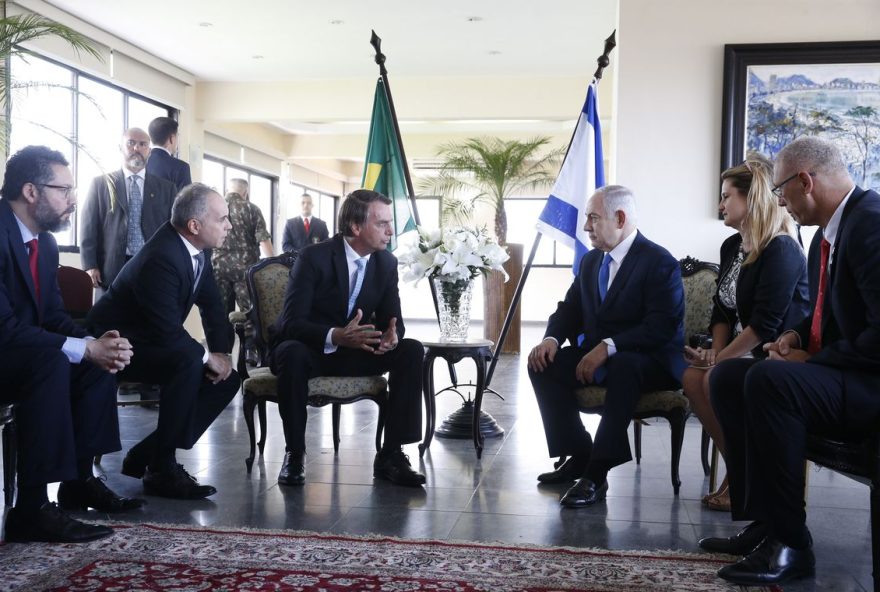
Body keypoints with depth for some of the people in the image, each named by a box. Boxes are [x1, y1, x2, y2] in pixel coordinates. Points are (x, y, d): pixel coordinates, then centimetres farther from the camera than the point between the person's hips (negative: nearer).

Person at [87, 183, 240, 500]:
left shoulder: (196, 249, -2)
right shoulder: (161, 259, -30)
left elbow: (212, 306, 5)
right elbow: (168, 331, -33)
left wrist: (222, 353, -7)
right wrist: (208, 358, -20)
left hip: (151, 341, 10)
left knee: (227, 378, 0)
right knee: (189, 362, -34)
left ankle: (145, 456, 5)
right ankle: (162, 468, -20)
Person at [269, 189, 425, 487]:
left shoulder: (387, 262, -2)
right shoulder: (314, 257, -18)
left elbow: (392, 317, 1)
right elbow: (291, 322, -24)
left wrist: (392, 335, -25)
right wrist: (335, 336, -43)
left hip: (355, 350, 5)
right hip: (308, 349, -4)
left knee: (412, 351, -18)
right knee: (292, 353, -38)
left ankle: (390, 455, -15)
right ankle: (294, 454, -19)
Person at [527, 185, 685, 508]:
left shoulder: (659, 262, -12)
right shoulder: (590, 261, 12)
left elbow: (662, 326, -22)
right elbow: (570, 308, 14)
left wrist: (608, 347, -30)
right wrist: (551, 339, -9)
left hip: (648, 362, -7)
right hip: (596, 356, 7)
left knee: (623, 366, -40)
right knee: (543, 364, -15)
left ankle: (596, 474, -34)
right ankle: (579, 456, -6)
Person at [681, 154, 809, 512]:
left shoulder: (781, 250, -17)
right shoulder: (732, 247, 11)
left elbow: (765, 323, -23)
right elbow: (723, 309, 12)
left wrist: (720, 359, -18)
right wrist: (716, 350, -4)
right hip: (745, 354, 8)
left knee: (716, 380, -28)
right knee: (692, 378, -15)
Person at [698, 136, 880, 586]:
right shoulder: (827, 234, 11)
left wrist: (812, 360, -15)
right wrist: (797, 336, 3)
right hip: (838, 373, 10)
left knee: (769, 379, -31)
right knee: (727, 376, 4)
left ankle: (789, 541, -20)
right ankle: (763, 523, 2)